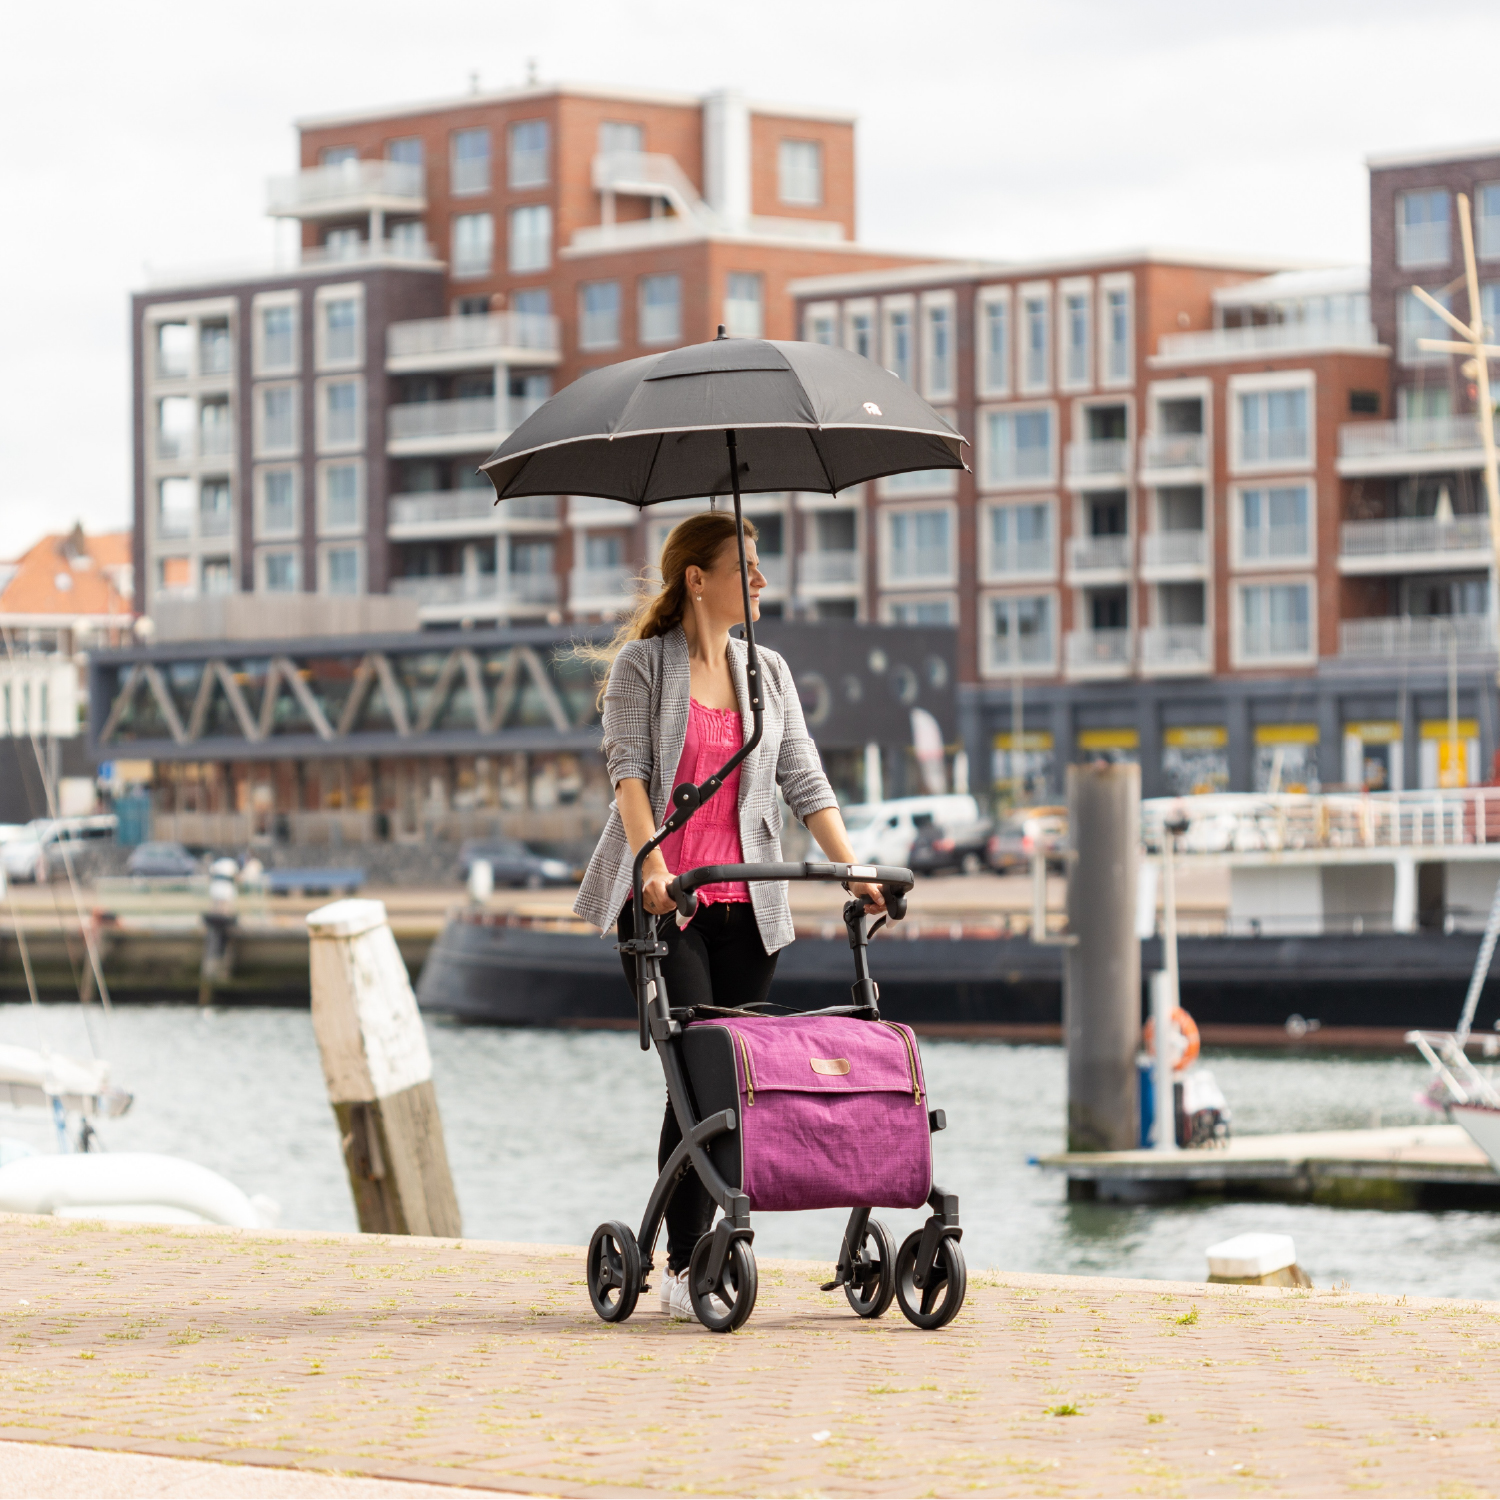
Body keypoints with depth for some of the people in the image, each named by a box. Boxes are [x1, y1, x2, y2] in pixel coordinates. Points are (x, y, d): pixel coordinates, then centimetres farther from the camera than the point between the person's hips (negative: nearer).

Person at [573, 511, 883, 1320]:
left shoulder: (767, 673, 13)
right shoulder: (642, 665, 0)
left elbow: (805, 781, 10)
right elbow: (628, 768, -11)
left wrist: (852, 870, -3)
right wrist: (650, 861, -26)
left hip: (744, 901, 5)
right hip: (660, 897, -5)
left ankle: (693, 1259, 10)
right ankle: (687, 1267, -12)